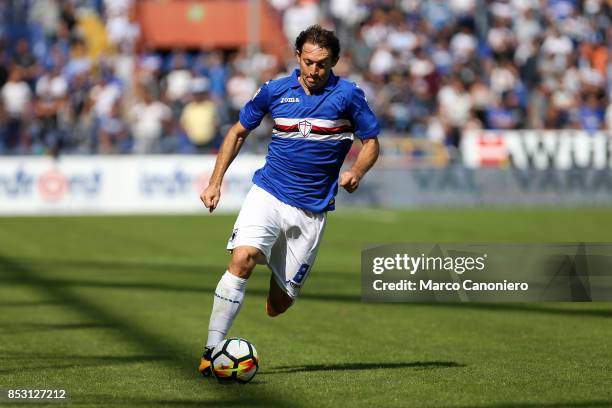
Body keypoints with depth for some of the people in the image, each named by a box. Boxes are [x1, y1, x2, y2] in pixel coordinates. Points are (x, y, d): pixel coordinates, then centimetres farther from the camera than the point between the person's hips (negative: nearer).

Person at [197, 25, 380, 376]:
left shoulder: (347, 95, -2)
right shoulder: (275, 91, 3)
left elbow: (371, 142, 6)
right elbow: (239, 132, 16)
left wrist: (356, 172, -16)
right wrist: (216, 182, 8)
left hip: (312, 210, 0)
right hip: (268, 194, 0)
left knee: (277, 306, 1)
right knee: (242, 258, -28)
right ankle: (212, 350, -25)